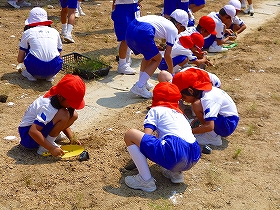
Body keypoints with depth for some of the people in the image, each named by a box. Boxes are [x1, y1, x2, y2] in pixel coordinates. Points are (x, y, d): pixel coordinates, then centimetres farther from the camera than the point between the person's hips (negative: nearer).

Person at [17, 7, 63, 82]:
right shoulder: (55, 32, 19)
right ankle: (50, 75, 17)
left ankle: (30, 74, 19)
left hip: (35, 68, -1)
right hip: (54, 68, 1)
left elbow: (20, 60, 18)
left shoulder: (28, 32, 14)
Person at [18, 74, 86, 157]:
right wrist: (51, 148, -35)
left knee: (73, 115, -3)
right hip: (27, 135, -9)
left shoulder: (57, 99, -3)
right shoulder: (48, 108, -30)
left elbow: (62, 123, 11)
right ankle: (44, 148, -19)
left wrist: (71, 138, 0)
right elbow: (33, 131, -36)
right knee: (63, 115, -30)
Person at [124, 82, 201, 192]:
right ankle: (175, 173, 18)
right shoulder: (179, 113, 32)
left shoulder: (155, 110, 13)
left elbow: (146, 135, 2)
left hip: (175, 154, -8)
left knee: (130, 135, 0)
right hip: (194, 157, 8)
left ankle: (146, 180, -2)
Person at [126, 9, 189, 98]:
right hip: (142, 33, -8)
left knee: (149, 55, 29)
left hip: (130, 28, 8)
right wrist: (171, 71, 23)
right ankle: (139, 87, 3)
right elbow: (167, 55, 9)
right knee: (157, 58, 13)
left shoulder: (163, 20, 32)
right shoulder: (173, 29, 11)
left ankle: (142, 82, 33)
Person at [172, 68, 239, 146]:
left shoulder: (208, 99, -29)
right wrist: (196, 120, 2)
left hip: (228, 125, -9)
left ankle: (214, 138, -11)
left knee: (197, 105, -25)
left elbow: (209, 126, -37)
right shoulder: (204, 90, -3)